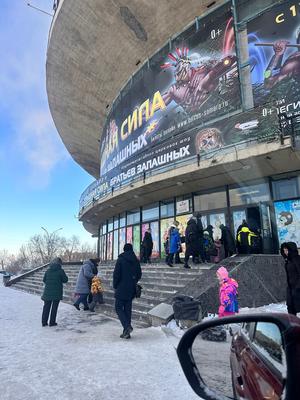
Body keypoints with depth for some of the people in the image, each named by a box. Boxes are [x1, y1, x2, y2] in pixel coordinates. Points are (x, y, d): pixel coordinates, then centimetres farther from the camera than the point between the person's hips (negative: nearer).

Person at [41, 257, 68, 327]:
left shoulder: (48, 270, 1)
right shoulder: (60, 270, -11)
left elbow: (44, 280, 6)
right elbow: (65, 280, -5)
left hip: (48, 291, 4)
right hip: (57, 292, -3)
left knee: (46, 306, 14)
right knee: (54, 307, 6)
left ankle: (44, 322, 18)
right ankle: (52, 322, 9)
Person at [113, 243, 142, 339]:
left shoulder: (121, 259, -10)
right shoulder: (136, 261, 6)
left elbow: (116, 274, -12)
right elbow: (139, 275, 11)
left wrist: (115, 286, 1)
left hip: (121, 289, -5)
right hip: (131, 290, 5)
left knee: (119, 308, 5)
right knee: (128, 309, 11)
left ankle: (127, 326, -12)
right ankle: (126, 332, 14)